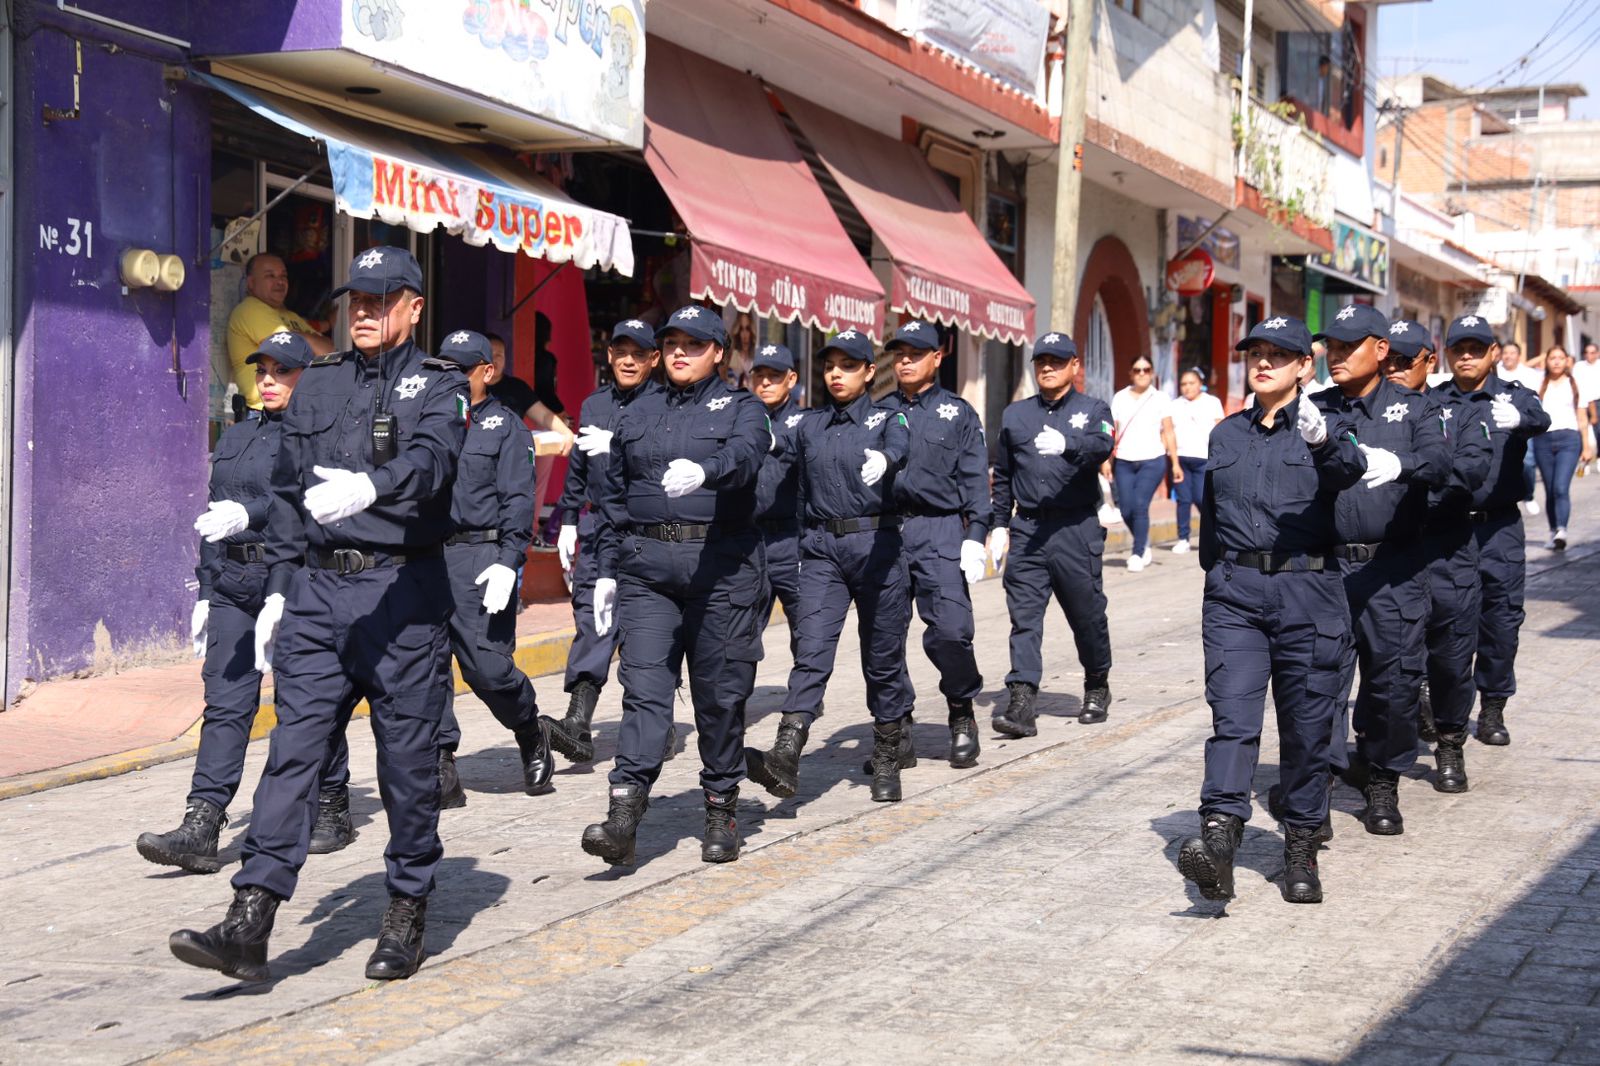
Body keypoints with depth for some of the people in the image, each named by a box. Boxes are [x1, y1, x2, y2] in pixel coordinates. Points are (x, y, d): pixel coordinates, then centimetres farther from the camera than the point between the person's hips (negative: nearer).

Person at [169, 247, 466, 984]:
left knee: (407, 758, 3)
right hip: (318, 590, 3)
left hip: (402, 593, -3)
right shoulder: (317, 385, 15)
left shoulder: (439, 385, 2)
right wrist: (278, 590, 12)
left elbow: (431, 461, -19)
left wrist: (368, 488, -38)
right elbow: (287, 493, 17)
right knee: (292, 748, -5)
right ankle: (249, 926, -9)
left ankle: (408, 915, 18)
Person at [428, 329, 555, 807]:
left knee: (488, 667, -7)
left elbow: (517, 500, -4)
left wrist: (508, 561, -15)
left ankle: (531, 736, 21)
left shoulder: (505, 426, 4)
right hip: (427, 557, 4)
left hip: (480, 558, -4)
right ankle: (441, 771, 1)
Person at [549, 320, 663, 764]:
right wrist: (569, 520, 22)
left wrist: (616, 446, -20)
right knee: (591, 617, -6)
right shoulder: (593, 405, 17)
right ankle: (579, 723, -13)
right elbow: (577, 468, 24)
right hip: (598, 527, 5)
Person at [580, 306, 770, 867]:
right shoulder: (639, 414, 17)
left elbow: (745, 455, -19)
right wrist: (608, 568, 13)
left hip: (721, 566, -2)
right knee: (644, 685, -8)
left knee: (721, 692, 4)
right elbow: (614, 498, 19)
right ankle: (624, 812, -15)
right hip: (647, 567, 3)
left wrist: (702, 471, -40)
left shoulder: (741, 408, 5)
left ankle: (721, 811, 16)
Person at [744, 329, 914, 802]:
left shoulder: (887, 418, 1)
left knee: (883, 656, 6)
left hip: (876, 545, -2)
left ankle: (886, 763, 19)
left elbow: (900, 445, -23)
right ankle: (785, 759, -24)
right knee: (811, 650, -12)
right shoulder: (808, 427, 13)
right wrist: (792, 550, 15)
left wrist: (883, 459, -46)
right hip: (822, 549, 2)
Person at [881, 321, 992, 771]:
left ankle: (962, 716, 10)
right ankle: (896, 734, 11)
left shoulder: (958, 413, 9)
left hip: (940, 532, -3)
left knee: (949, 629, -12)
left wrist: (976, 537, -6)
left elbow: (974, 480, 4)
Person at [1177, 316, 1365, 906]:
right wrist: (1213, 587, 24)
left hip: (1307, 593, -2)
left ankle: (1301, 851, 14)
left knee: (1306, 728, 3)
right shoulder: (1226, 435, 16)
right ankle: (1218, 838, -25)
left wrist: (1323, 442, -42)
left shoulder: (1323, 426, 3)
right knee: (1232, 716, -12)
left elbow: (1348, 470, -21)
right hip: (1235, 592, 2)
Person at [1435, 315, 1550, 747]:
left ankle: (1493, 708, 17)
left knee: (1501, 619, 3)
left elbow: (1540, 419, -20)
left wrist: (1518, 417, -43)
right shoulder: (1431, 402, 8)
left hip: (1498, 529, 0)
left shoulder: (1513, 396, 2)